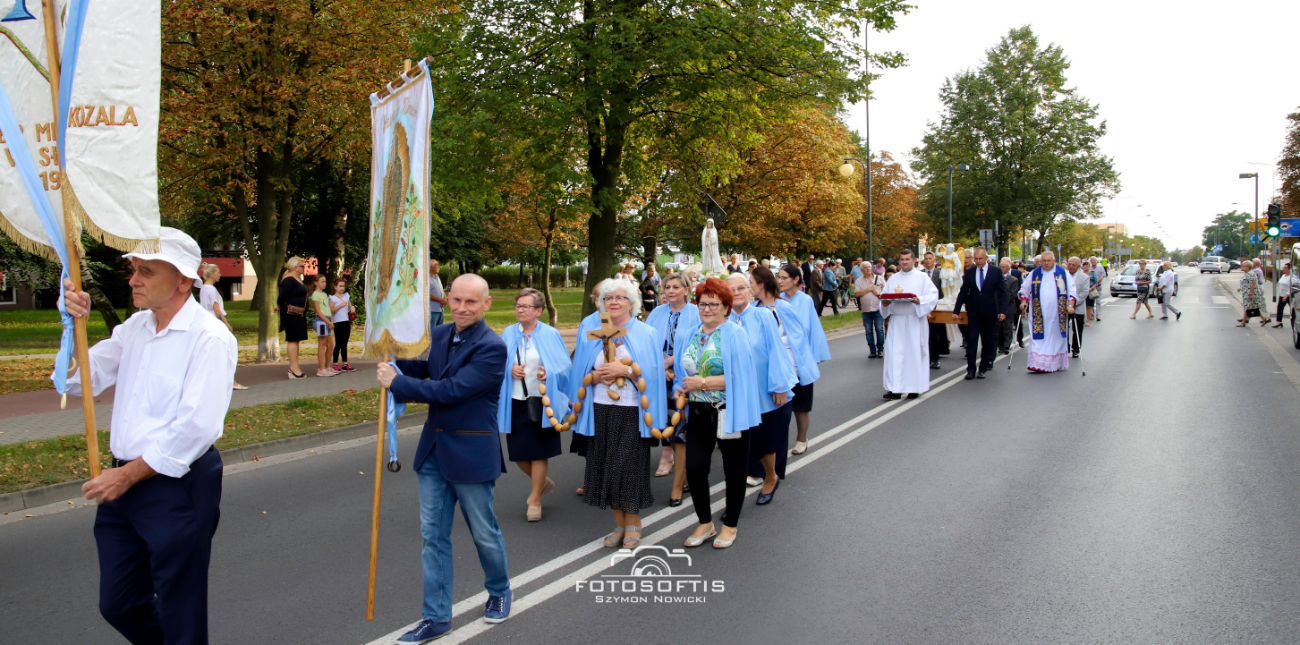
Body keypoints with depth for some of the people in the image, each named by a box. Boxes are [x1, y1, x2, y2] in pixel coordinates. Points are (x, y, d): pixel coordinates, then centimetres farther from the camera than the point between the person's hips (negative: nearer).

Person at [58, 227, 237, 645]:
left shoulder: (209, 338, -16)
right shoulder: (134, 328, 9)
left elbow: (195, 427, -22)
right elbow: (79, 382, 9)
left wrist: (128, 475, -15)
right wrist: (75, 324, -5)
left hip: (178, 488, -7)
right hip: (123, 484, 8)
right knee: (118, 604, 18)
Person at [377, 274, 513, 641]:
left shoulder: (491, 348, -19)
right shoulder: (439, 335, 5)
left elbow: (451, 390, -24)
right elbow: (419, 371, 14)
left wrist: (396, 383, -18)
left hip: (472, 454, -6)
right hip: (433, 449, 6)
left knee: (484, 532, 12)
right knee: (433, 535, 10)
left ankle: (499, 592, 38)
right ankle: (436, 617, 22)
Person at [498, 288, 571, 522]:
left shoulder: (550, 334, -3)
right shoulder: (508, 333, 4)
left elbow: (564, 365, -2)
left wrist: (549, 374, -20)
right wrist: (509, 370, -14)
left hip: (541, 401, -3)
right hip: (515, 401, 3)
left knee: (538, 451, 2)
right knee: (518, 452, 7)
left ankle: (535, 500, 19)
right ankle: (543, 483, 35)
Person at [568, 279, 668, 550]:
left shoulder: (646, 334, 1)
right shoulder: (591, 334, 11)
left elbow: (653, 372, -6)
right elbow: (580, 372, 11)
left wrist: (626, 370, -17)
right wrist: (594, 376, -9)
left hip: (632, 412, -3)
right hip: (601, 411, 4)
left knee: (630, 466, -3)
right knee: (607, 466, 6)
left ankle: (633, 524, 15)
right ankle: (619, 524, 21)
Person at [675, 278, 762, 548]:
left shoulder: (735, 334, -9)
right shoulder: (692, 335, 11)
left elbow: (739, 376, -17)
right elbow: (684, 371, 19)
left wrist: (702, 383, -19)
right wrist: (681, 388, -2)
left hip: (728, 413, -5)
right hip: (698, 412, 5)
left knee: (733, 471, 6)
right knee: (694, 468, 0)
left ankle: (730, 525, 25)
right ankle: (705, 523, 22)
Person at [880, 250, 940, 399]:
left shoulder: (922, 277, 5)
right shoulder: (893, 279, 15)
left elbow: (933, 295, -4)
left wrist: (920, 300, -22)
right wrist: (885, 303, -10)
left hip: (915, 321, -3)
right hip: (897, 321, 3)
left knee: (915, 353, 0)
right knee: (895, 353, -4)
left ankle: (915, 388, 10)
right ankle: (895, 389, -4)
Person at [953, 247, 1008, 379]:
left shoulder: (996, 271, -1)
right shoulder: (969, 272, 4)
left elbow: (1002, 292, -2)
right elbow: (963, 292, 7)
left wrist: (1002, 311, -10)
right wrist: (956, 310, 3)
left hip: (990, 313, -1)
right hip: (973, 312, 1)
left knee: (988, 342, 6)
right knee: (971, 341, -4)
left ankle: (983, 368, 16)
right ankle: (971, 369, -1)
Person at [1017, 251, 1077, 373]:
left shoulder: (1062, 273, 3)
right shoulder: (1034, 274, 6)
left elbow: (1072, 290, 2)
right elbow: (1025, 288, 14)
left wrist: (1070, 305, -9)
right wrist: (1023, 302, 0)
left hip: (1057, 314, 0)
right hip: (1039, 314, 0)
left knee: (1057, 337, 5)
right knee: (1038, 337, -7)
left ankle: (1057, 363, 15)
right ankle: (1038, 363, -9)